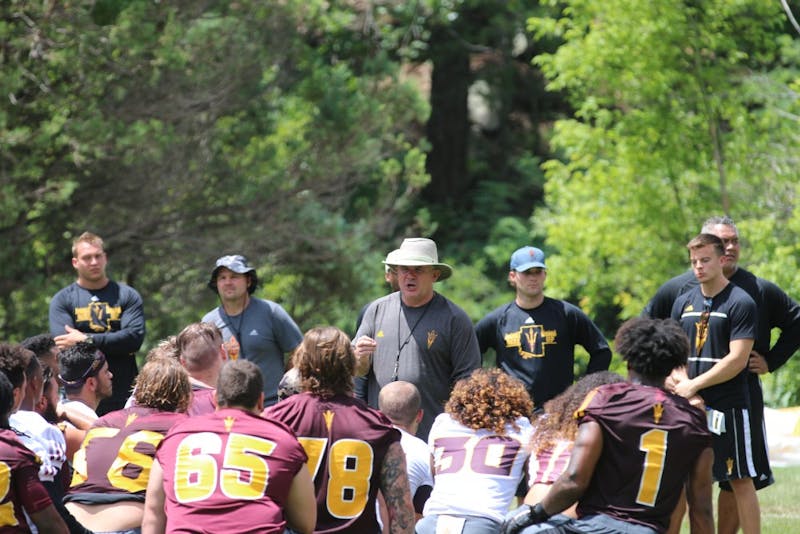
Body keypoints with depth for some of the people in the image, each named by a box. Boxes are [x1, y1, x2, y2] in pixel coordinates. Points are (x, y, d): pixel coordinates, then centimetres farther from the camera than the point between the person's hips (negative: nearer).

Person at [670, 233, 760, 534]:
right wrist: (682, 384, -6)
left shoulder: (740, 303, -6)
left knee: (741, 481, -3)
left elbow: (737, 360, -12)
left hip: (728, 407, -6)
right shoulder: (683, 303, 13)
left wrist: (694, 385, -13)